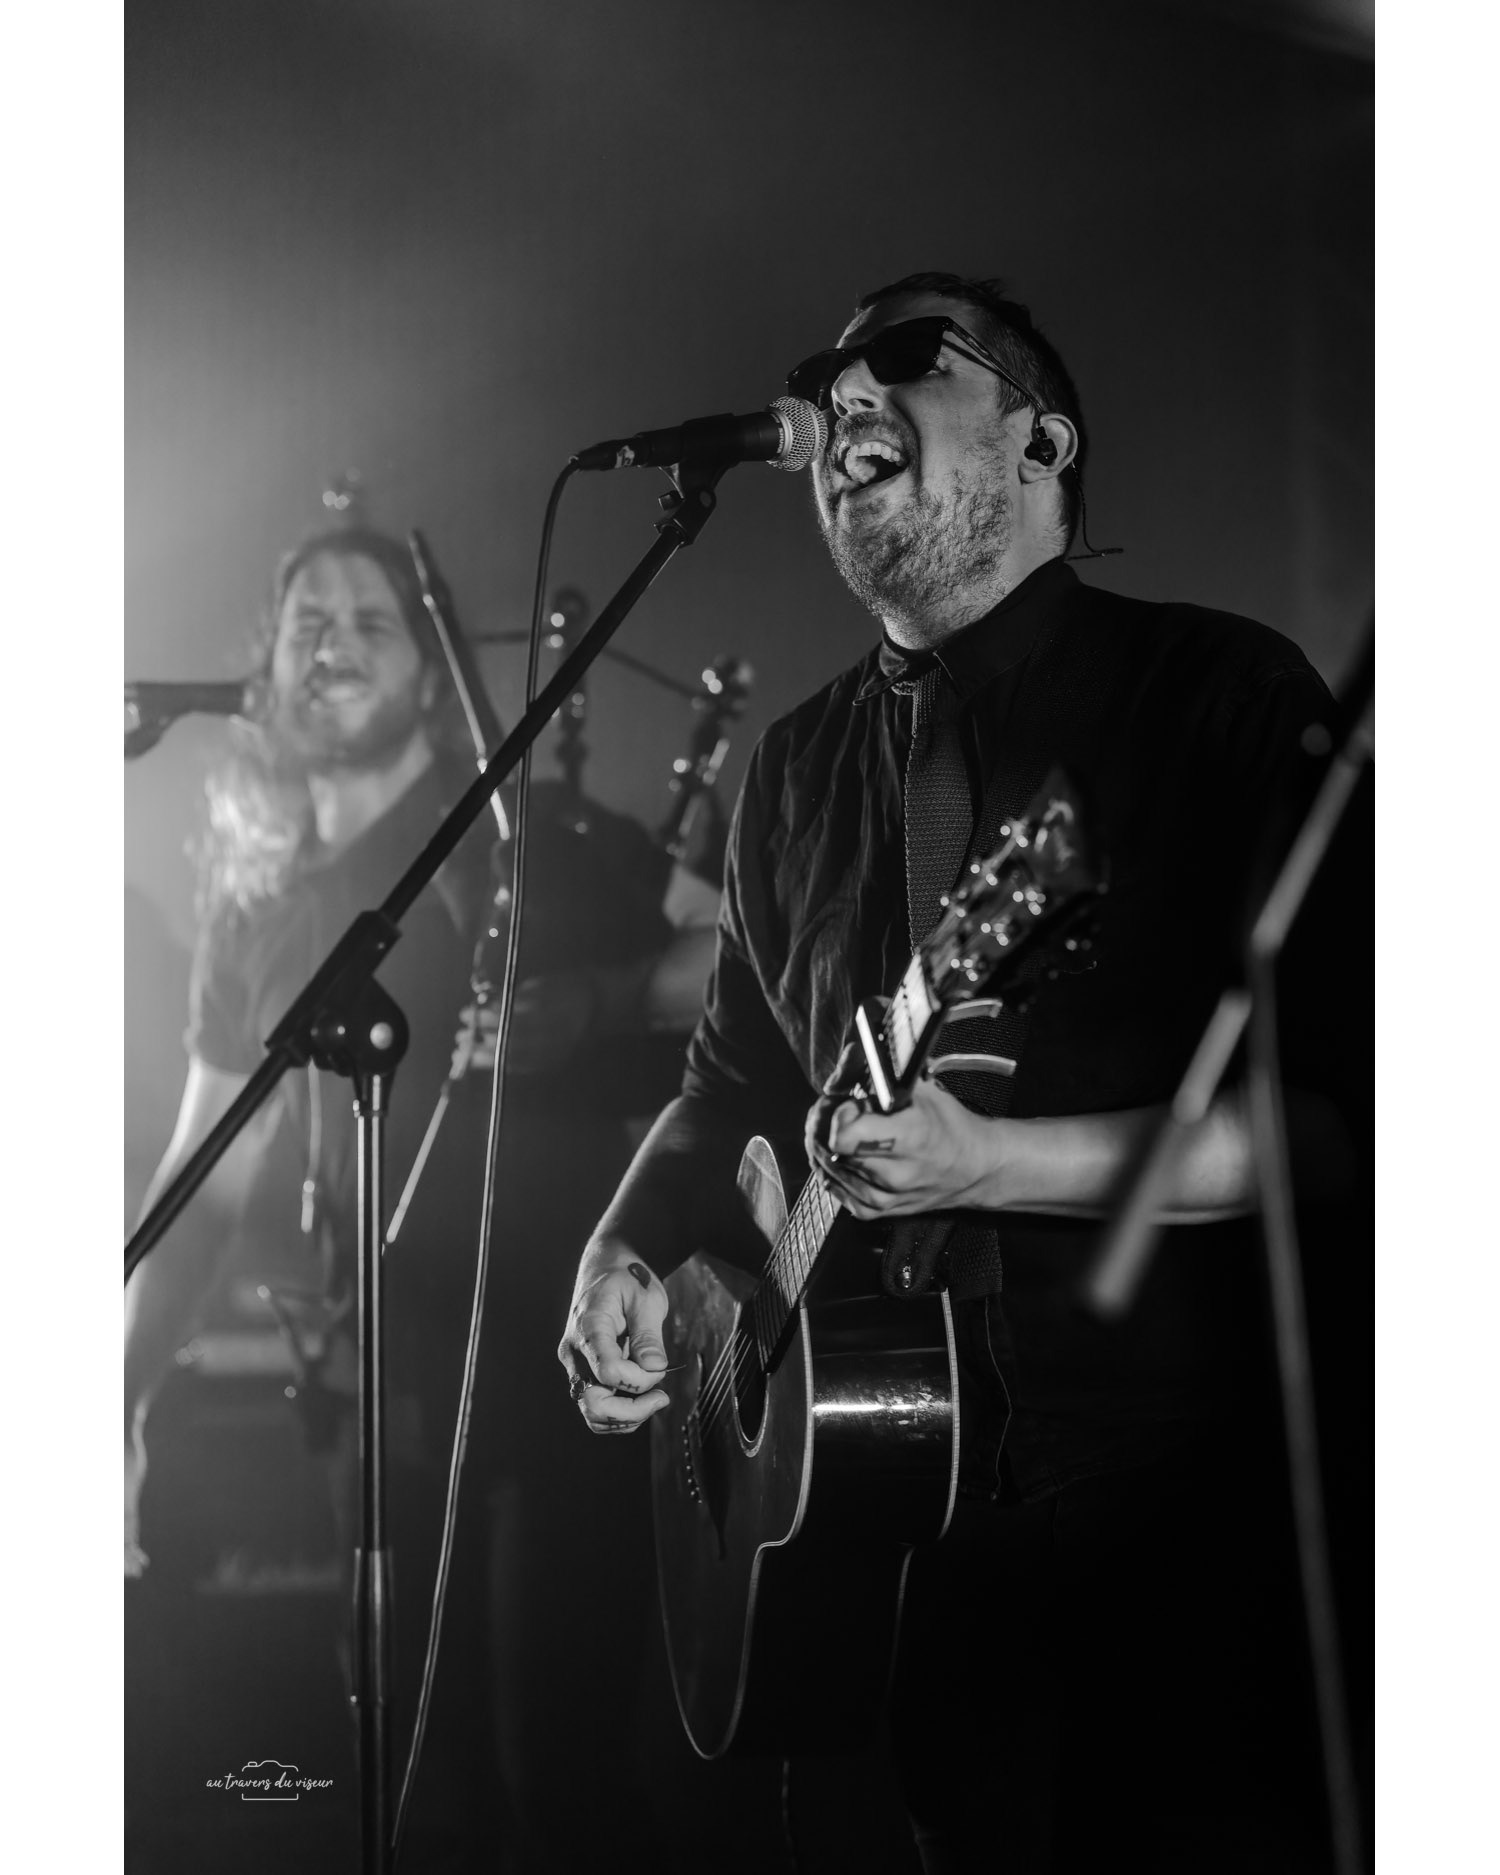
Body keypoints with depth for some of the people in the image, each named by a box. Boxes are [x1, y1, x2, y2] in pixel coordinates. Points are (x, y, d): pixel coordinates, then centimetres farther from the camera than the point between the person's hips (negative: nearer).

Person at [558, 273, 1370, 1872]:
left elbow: (1335, 1118, -14)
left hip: (1190, 1492, -5)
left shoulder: (1221, 696, -6)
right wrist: (627, 1252, 5)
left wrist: (986, 1164, -22)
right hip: (895, 1486, 5)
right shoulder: (801, 768, 12)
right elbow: (732, 1080, 24)